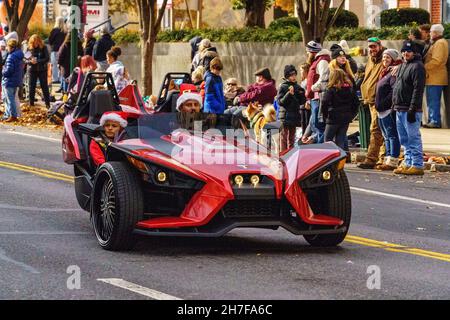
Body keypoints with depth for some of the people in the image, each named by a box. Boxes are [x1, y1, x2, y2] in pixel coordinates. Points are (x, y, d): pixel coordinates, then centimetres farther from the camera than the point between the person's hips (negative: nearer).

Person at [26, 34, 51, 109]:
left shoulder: (44, 48, -5)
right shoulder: (29, 48, 0)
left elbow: (47, 58, -10)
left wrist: (38, 61, -21)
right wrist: (31, 61, -21)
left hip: (42, 70, -2)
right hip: (32, 70, 2)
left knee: (44, 87, 2)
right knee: (31, 87, 5)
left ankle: (47, 104, 8)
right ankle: (31, 104, 14)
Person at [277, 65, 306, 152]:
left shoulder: (297, 86, 10)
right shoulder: (283, 87, -6)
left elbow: (302, 102, 14)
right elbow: (280, 102, -12)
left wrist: (302, 94, -6)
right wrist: (289, 94, -23)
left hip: (295, 115, 6)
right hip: (285, 116, -6)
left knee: (292, 138, 12)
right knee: (284, 138, -5)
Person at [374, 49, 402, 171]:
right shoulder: (385, 72, 20)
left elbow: (394, 91, -22)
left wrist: (383, 103, -22)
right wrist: (378, 104, 17)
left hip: (389, 110, -11)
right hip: (381, 110, 11)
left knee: (392, 135, -9)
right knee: (387, 136, 14)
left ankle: (392, 162, -10)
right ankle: (388, 160, 19)